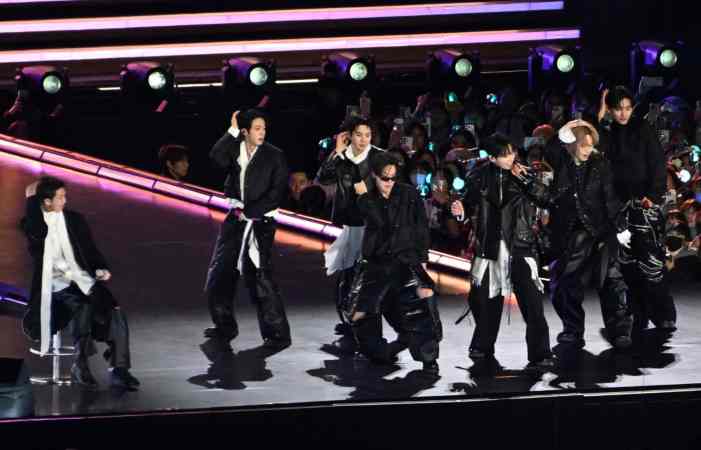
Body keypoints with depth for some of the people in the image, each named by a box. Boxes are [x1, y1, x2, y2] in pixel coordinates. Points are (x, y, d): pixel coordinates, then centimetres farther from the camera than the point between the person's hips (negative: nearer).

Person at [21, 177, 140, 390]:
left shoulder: (75, 219, 14)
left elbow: (91, 250, 16)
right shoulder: (32, 222, 3)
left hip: (82, 282, 4)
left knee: (115, 314, -19)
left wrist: (101, 269, -5)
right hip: (54, 286, -4)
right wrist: (32, 199, -10)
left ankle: (119, 370, -17)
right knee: (83, 307, -34)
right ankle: (81, 363, -28)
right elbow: (39, 234, -21)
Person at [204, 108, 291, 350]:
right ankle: (225, 327, 28)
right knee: (219, 273, 11)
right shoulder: (235, 149, 5)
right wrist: (232, 131, -15)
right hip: (235, 219, 5)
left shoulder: (274, 155, -4)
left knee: (260, 278, -13)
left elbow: (277, 192, -8)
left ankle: (278, 334, -6)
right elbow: (217, 157, -15)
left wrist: (249, 211, -12)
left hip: (260, 222, -5)